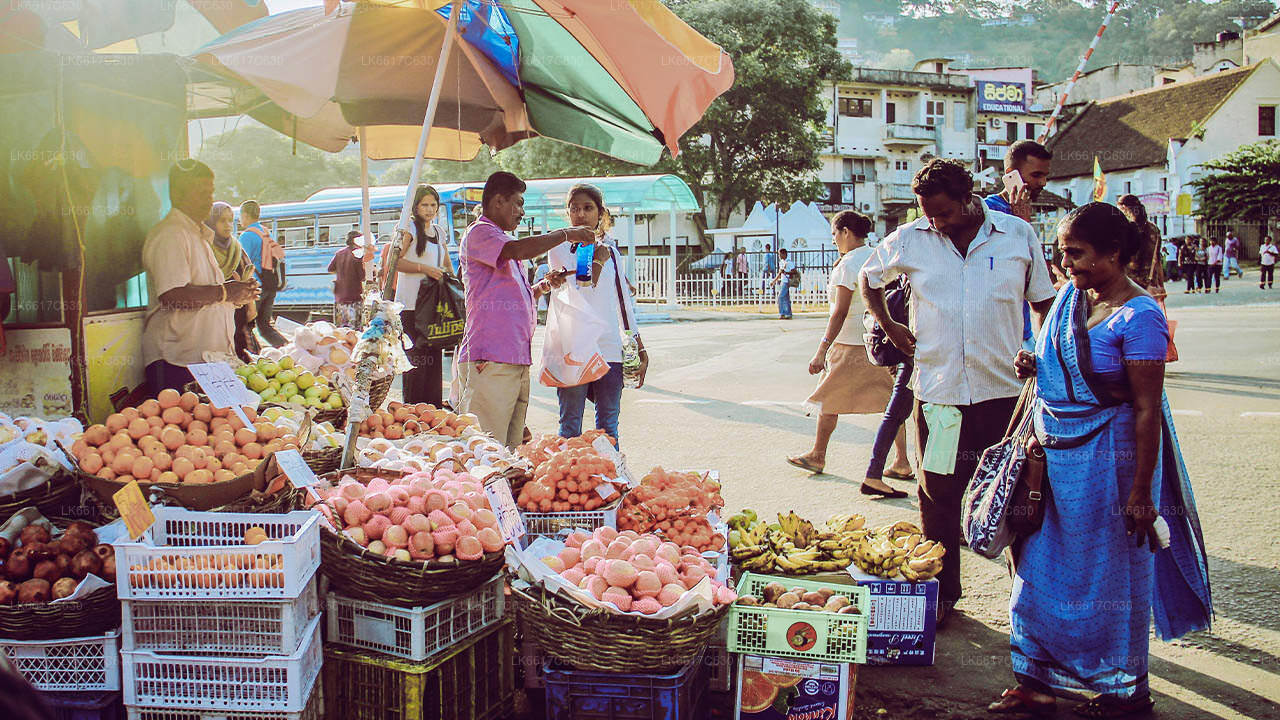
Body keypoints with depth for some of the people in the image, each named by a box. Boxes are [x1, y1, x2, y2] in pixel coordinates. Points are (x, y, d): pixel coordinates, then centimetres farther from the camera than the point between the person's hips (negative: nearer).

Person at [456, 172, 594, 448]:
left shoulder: (502, 240, 26)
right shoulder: (479, 233, -3)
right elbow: (519, 251, -23)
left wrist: (544, 286, 13)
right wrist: (565, 234, -10)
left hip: (518, 361, 10)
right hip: (490, 360, -10)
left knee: (512, 450, 8)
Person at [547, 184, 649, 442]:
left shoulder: (610, 249, 16)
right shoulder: (560, 247, 2)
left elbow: (624, 302, 18)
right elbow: (581, 291, -13)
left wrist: (640, 348, 16)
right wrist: (598, 261, -1)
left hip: (610, 349, 4)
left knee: (608, 426, 7)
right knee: (571, 425, -1)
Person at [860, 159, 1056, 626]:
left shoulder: (1019, 236, 2)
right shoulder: (910, 240, 3)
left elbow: (1044, 303, 11)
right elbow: (869, 278, 21)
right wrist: (889, 327, 10)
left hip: (1004, 390, -1)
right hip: (937, 389, 1)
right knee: (939, 495, 8)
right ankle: (942, 592, 22)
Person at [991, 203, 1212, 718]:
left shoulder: (1138, 316, -17)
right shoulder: (1071, 295, 5)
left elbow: (1147, 410, -17)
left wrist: (1140, 491, -18)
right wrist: (1033, 366, -2)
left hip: (1106, 458, -7)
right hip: (1053, 453, 7)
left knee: (1108, 574, 6)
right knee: (1040, 566, 10)